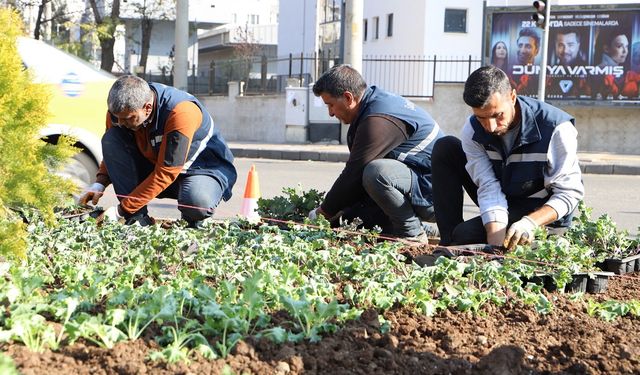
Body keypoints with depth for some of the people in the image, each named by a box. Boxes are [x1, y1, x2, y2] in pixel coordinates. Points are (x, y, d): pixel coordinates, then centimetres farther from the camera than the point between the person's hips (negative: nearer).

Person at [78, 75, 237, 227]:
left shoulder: (182, 112, -34)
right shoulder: (120, 109, -14)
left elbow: (165, 173, -33)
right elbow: (113, 152, 7)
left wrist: (120, 210, -31)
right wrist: (99, 185, -12)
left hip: (204, 168, -6)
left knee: (197, 202, -41)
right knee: (111, 139, -18)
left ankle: (193, 219, -1)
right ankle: (138, 218, -18)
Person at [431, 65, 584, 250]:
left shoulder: (556, 129, -27)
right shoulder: (472, 131, -15)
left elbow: (570, 192, -23)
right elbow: (489, 187, -23)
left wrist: (530, 222, -40)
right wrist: (495, 239, -40)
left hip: (542, 214, -5)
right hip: (501, 203, 5)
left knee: (465, 235, -30)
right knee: (445, 148, -12)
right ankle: (448, 242, -10)